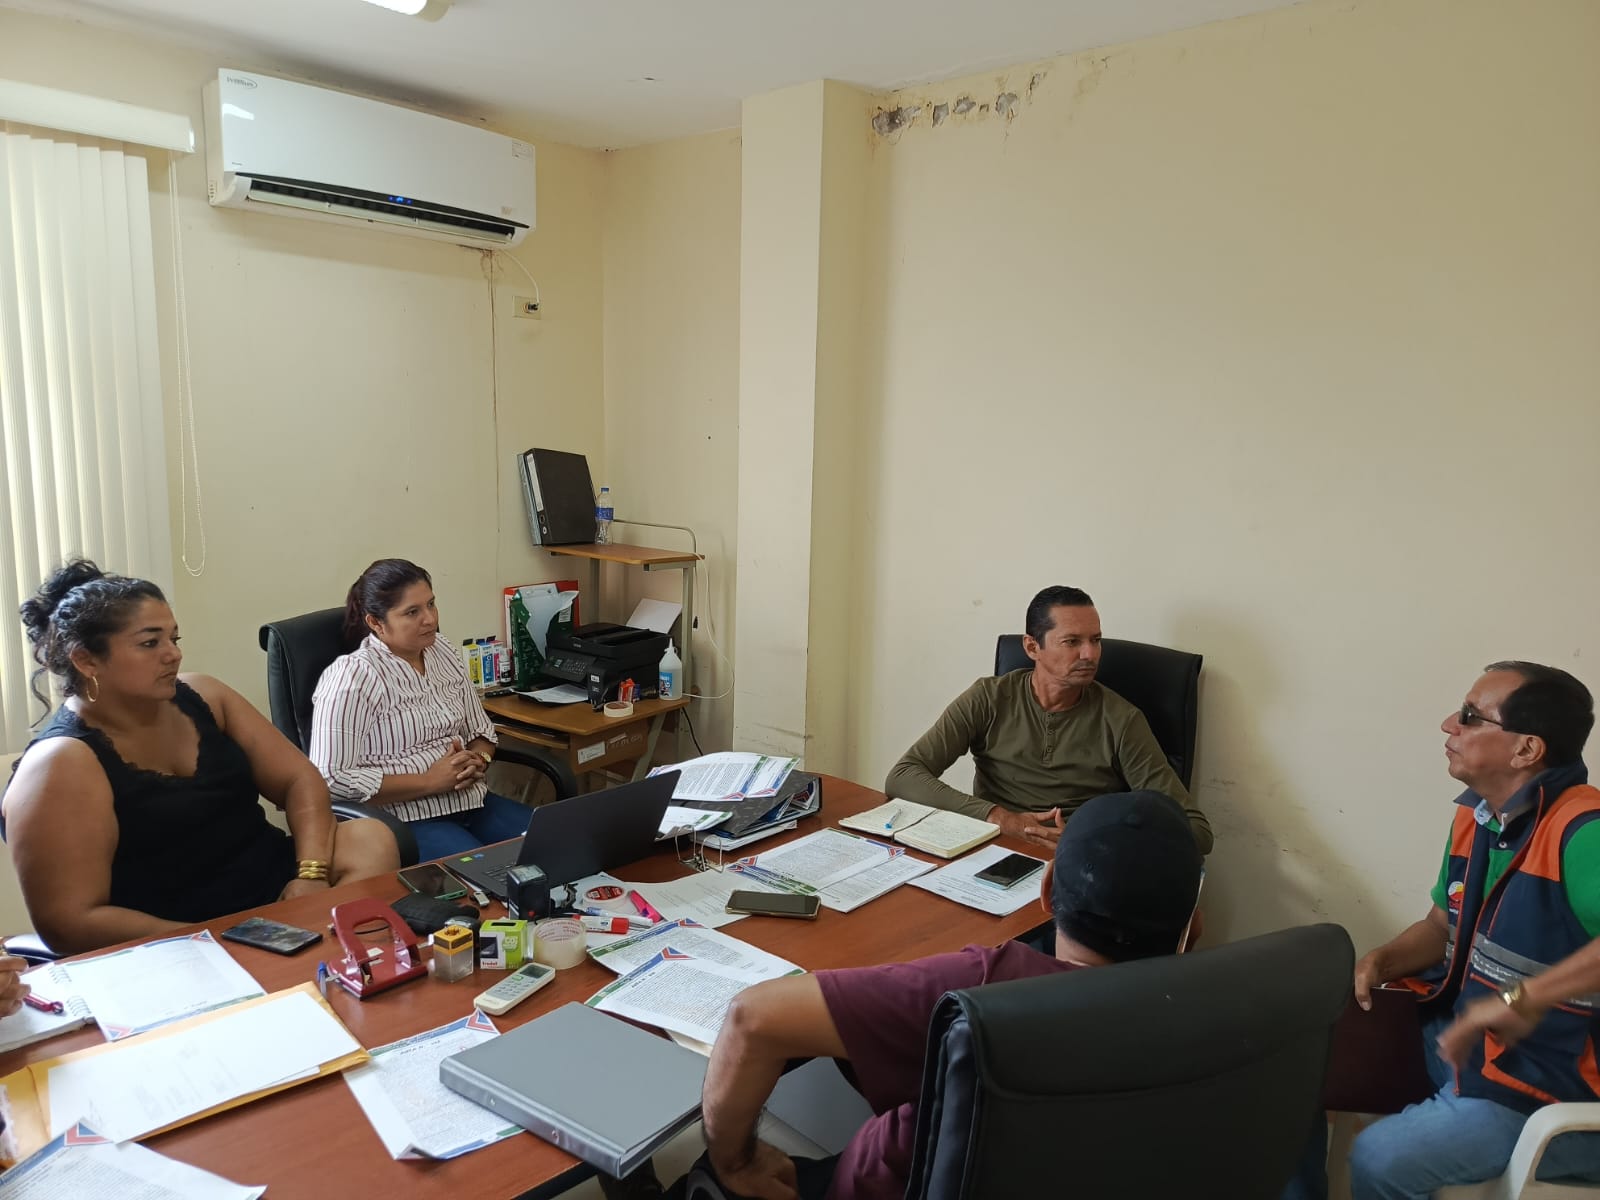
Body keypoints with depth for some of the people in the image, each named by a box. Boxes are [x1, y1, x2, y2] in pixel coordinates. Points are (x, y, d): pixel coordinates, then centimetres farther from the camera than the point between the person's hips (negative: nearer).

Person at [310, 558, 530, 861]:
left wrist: (477, 761, -6)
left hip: (472, 803, 7)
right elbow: (331, 779, -18)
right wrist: (430, 781, -19)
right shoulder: (351, 677, -13)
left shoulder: (443, 653, 8)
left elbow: (481, 730, 17)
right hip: (404, 820, -7)